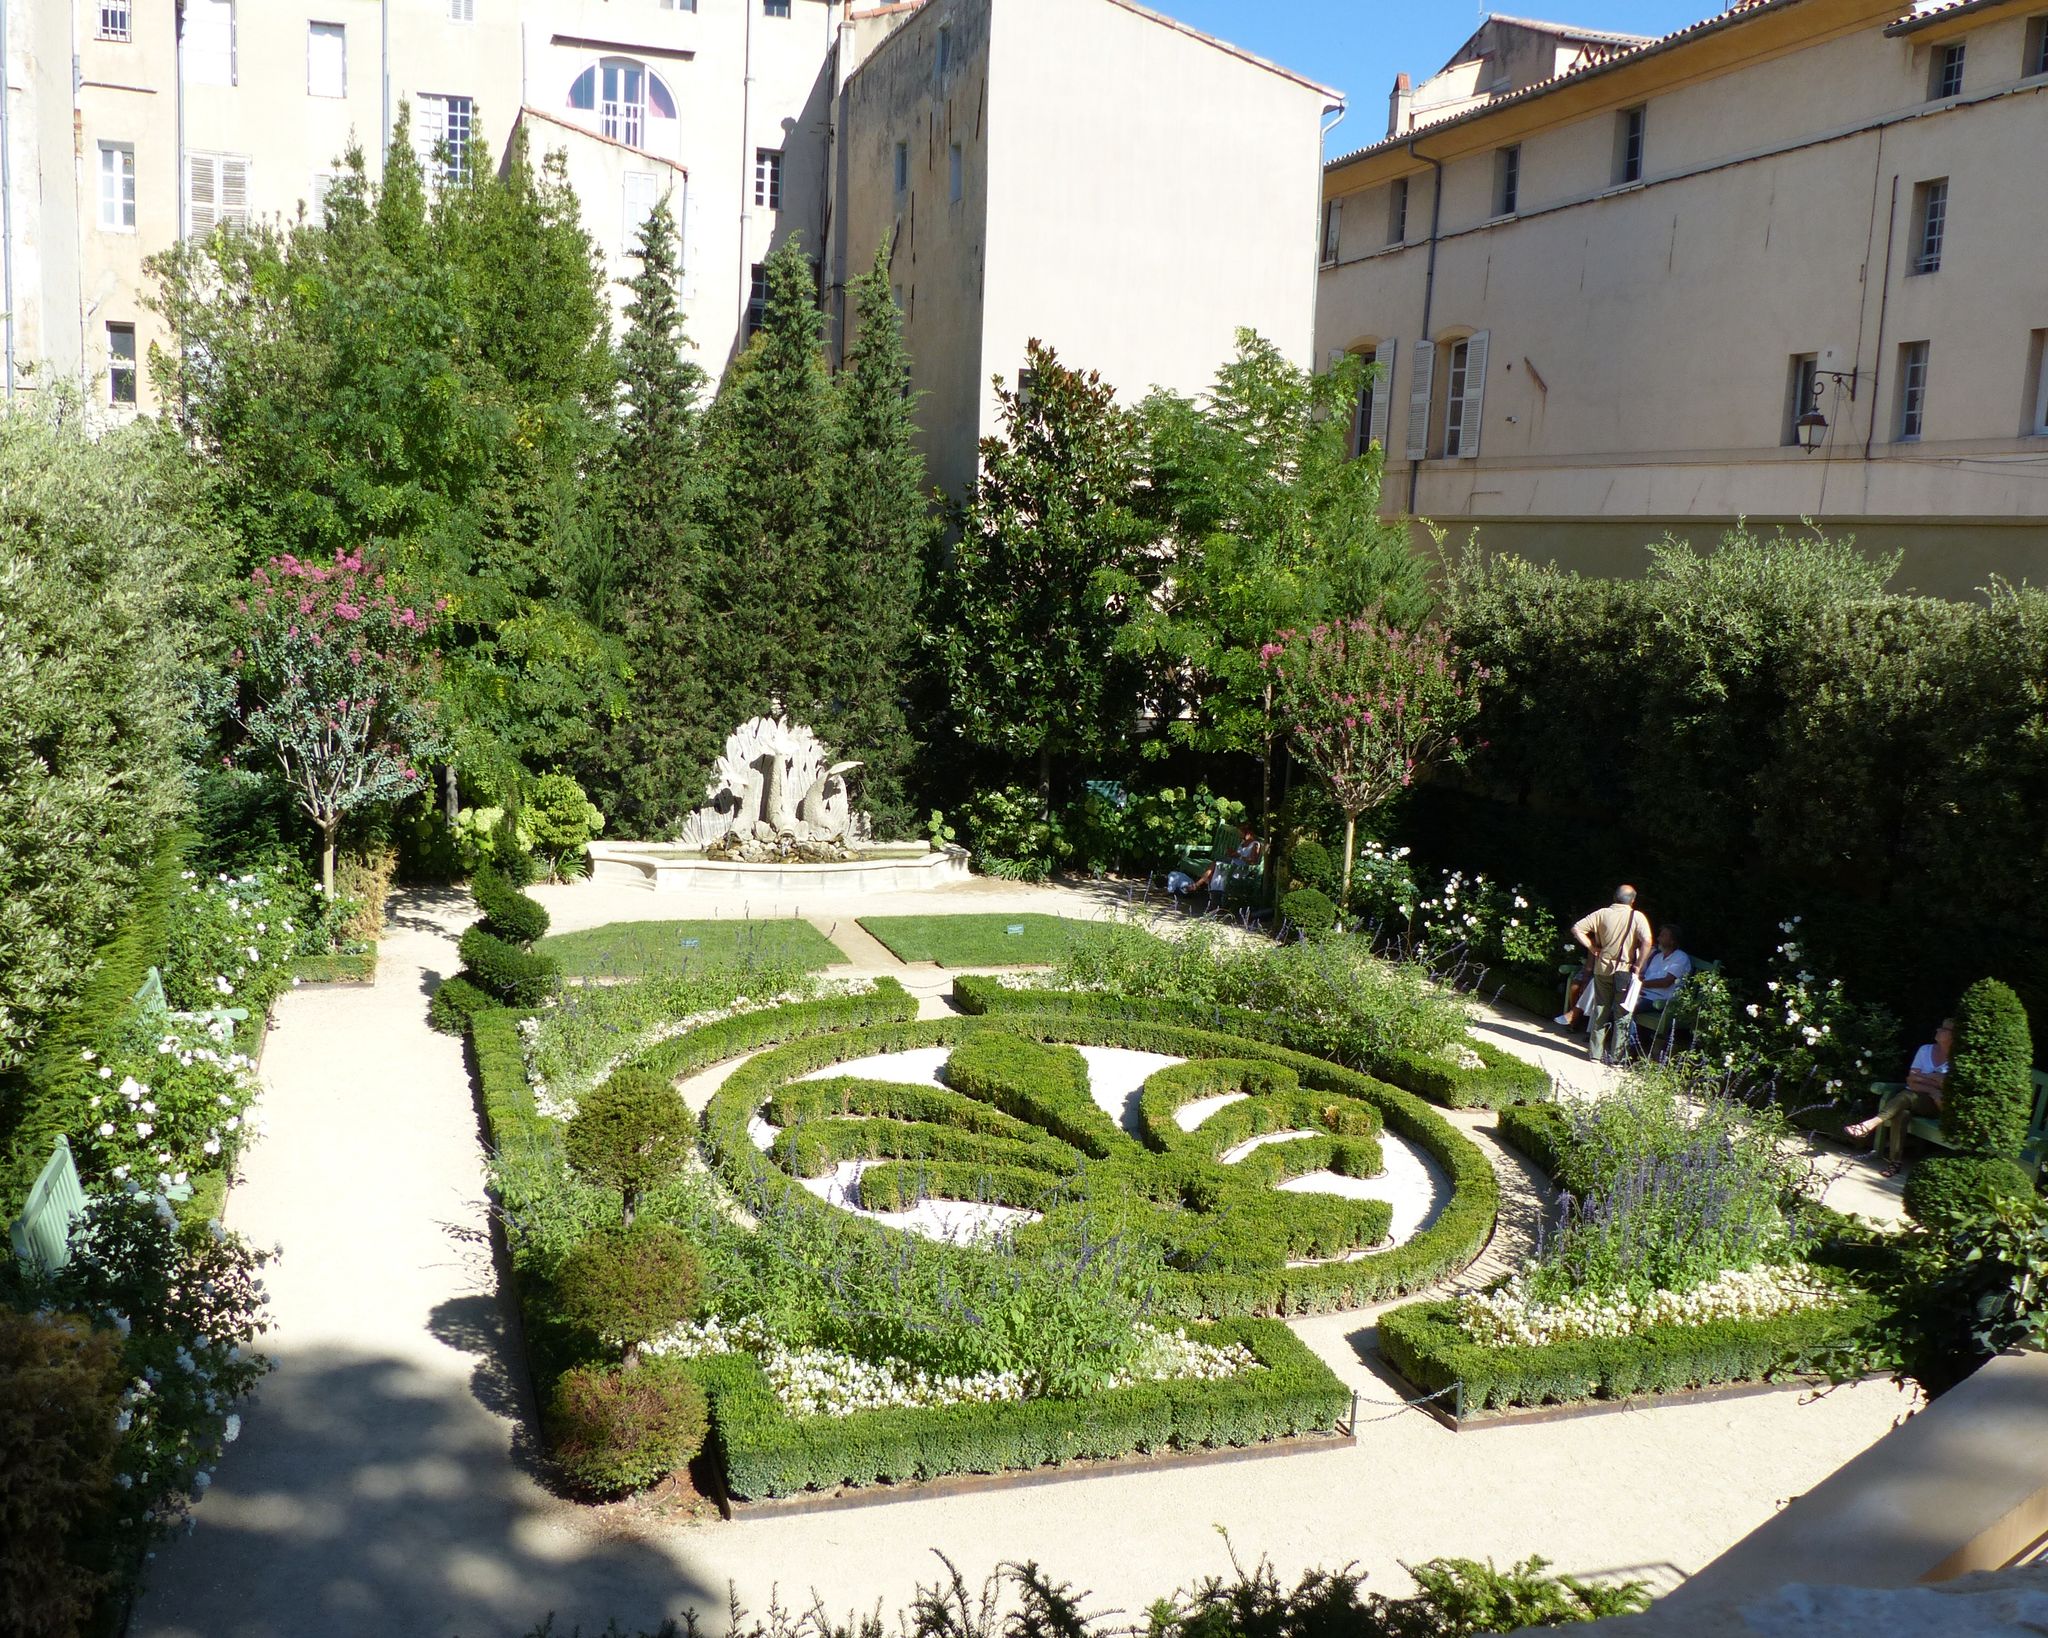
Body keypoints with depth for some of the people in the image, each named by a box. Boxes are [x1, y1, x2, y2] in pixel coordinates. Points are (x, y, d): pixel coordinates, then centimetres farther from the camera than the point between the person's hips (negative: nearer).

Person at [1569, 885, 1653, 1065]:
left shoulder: (1602, 914, 0)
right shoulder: (1637, 917, -8)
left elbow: (1576, 928, -4)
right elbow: (1646, 941, -22)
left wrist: (1592, 948, 1)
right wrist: (1638, 966, -12)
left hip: (1603, 968, 3)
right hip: (1625, 971, -3)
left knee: (1600, 1011, 13)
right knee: (1622, 1015, 7)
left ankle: (1596, 1052, 15)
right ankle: (1615, 1056, 8)